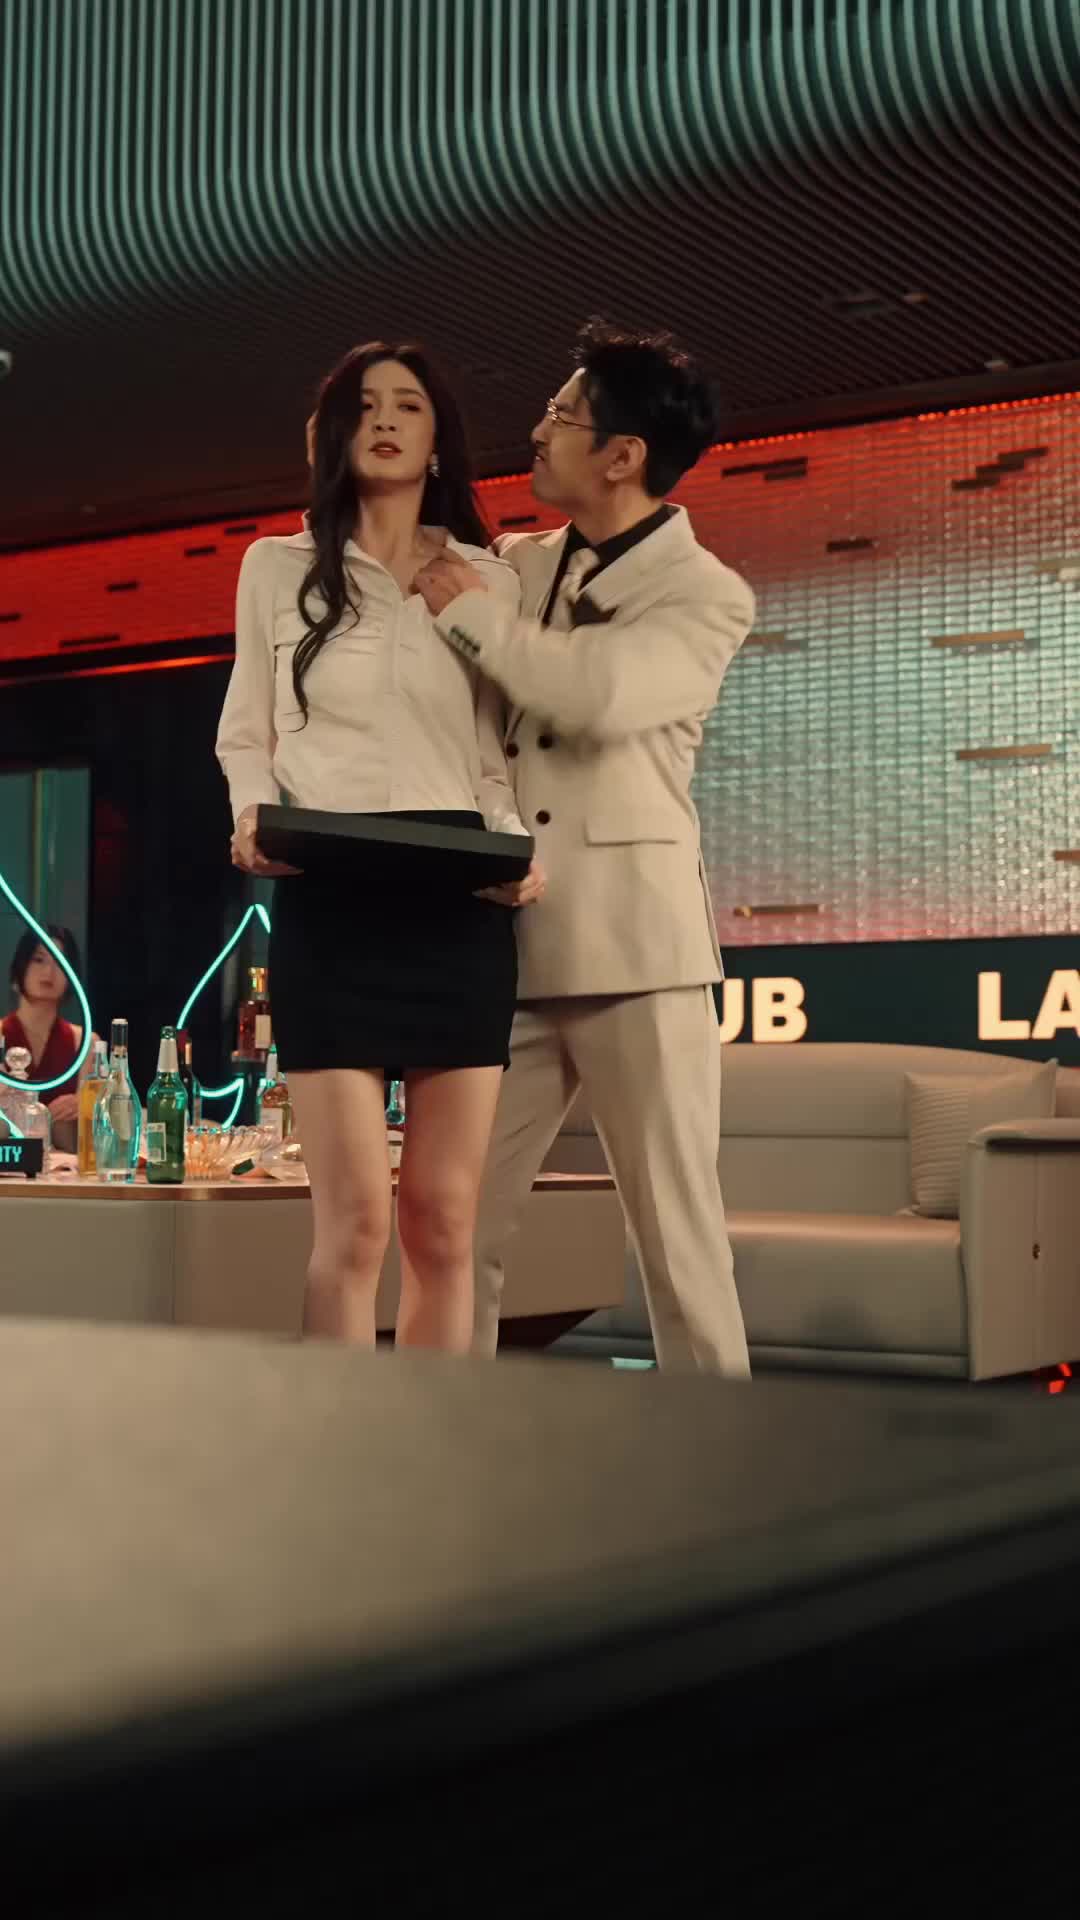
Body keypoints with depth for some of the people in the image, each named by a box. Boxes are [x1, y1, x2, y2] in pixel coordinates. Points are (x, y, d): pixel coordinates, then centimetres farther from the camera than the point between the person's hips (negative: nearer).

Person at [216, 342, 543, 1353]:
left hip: (459, 906, 2)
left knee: (444, 1225, 0)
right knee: (355, 1223, -9)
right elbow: (246, 735, 14)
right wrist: (253, 818, -7)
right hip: (325, 902, -1)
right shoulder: (278, 567, 11)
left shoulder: (489, 581, 14)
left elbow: (498, 758, 12)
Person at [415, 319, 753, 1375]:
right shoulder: (513, 563, 15)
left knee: (677, 1232, 0)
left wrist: (467, 609, -9)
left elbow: (603, 691, -21)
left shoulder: (707, 596, -1)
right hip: (506, 946, 5)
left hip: (631, 947, -5)